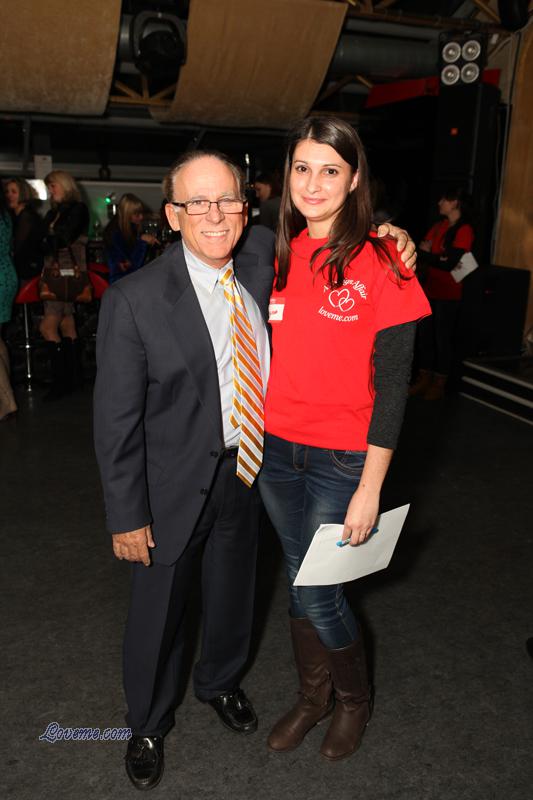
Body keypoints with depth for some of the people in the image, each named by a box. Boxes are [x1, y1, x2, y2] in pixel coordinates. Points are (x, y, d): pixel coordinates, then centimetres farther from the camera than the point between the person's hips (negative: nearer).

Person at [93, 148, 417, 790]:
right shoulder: (134, 302, -20)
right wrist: (127, 515, -13)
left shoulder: (261, 255, -7)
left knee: (233, 592, 25)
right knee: (157, 609, 14)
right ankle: (148, 724, 45)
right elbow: (116, 420, -15)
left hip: (248, 468, 5)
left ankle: (220, 682, 57)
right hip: (175, 480, -4)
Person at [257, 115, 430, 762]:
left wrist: (370, 488, -14)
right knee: (297, 579, 18)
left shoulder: (380, 262, -12)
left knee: (318, 594, 5)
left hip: (342, 458, -5)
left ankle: (354, 697, 37)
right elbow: (266, 358, 8)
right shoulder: (278, 255, 3)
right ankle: (313, 695, 43)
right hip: (277, 448, 5)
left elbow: (392, 384, -12)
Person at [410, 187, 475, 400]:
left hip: (448, 294, -6)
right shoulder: (439, 226, 11)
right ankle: (424, 379, 21)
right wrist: (436, 258, -18)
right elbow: (420, 250, 1)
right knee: (424, 335, 9)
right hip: (430, 289, 6)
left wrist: (426, 254, -6)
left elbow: (449, 264, -17)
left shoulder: (464, 230, -10)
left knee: (443, 337, 3)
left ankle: (439, 384, 14)